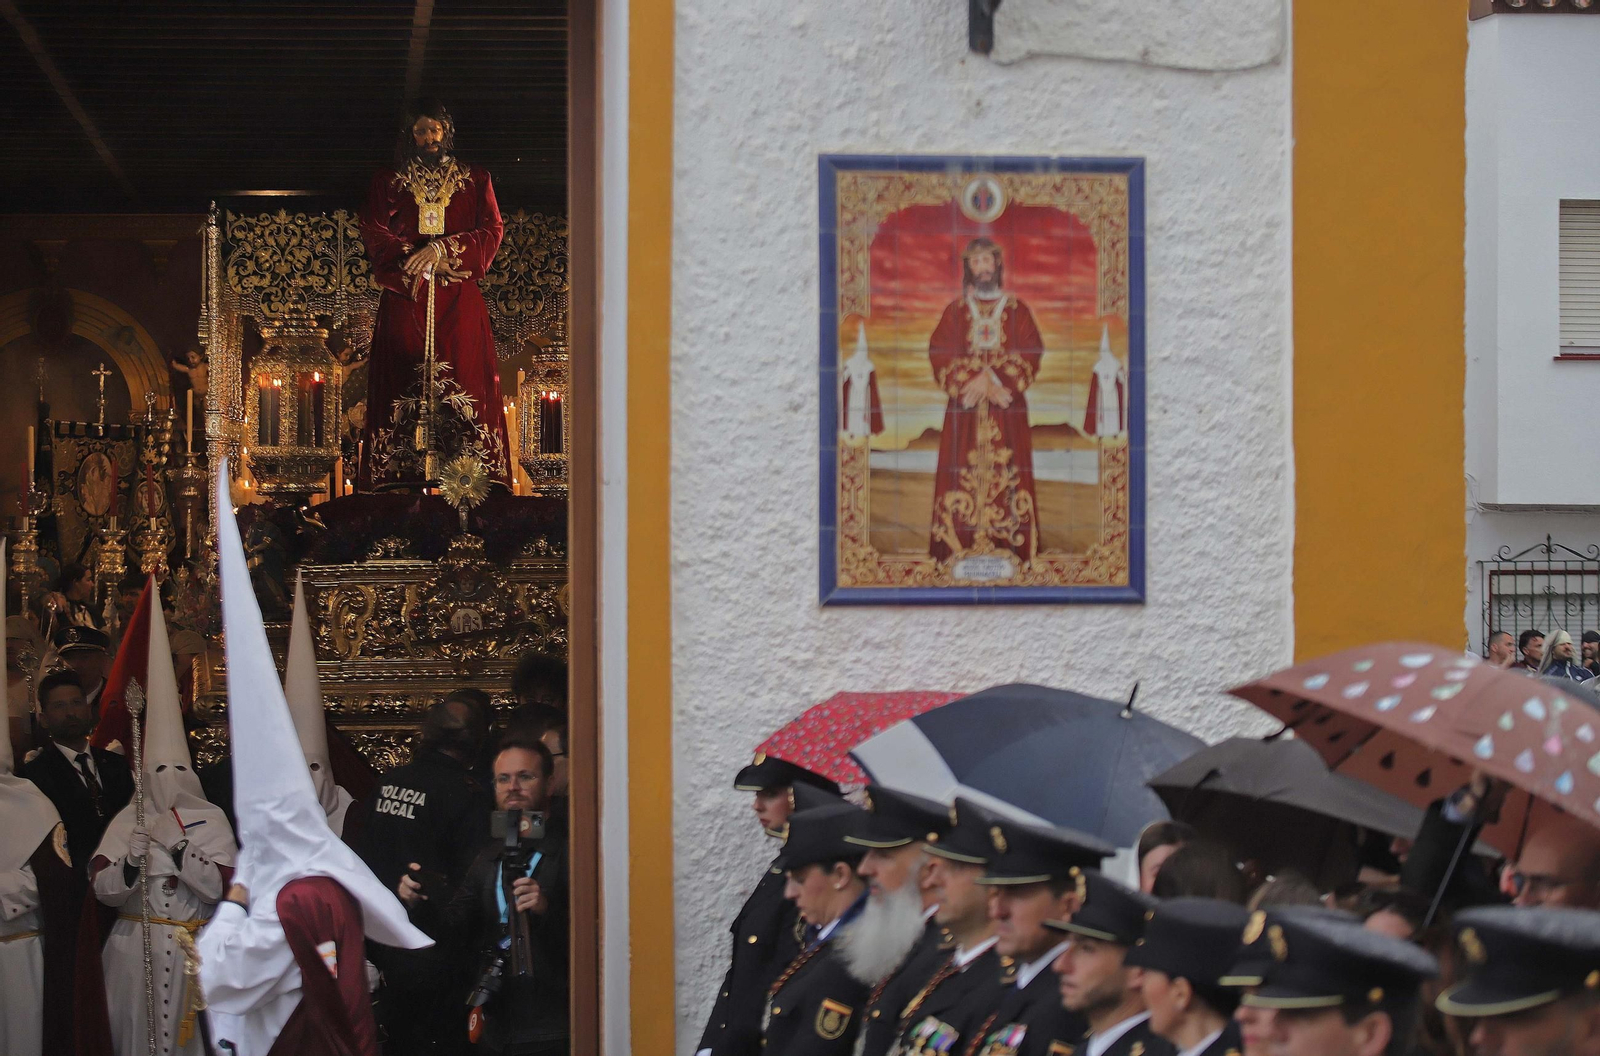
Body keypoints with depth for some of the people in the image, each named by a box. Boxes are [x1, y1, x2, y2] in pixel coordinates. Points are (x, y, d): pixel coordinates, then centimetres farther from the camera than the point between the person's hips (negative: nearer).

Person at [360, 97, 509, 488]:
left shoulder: (475, 180, 16)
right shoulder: (388, 182, 16)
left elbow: (491, 231, 3)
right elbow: (374, 233, 3)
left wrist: (443, 249, -13)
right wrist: (426, 262, -9)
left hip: (460, 304, 0)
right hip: (405, 301, 0)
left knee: (463, 380, -10)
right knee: (403, 384, -10)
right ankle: (405, 474, -15)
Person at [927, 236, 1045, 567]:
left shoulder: (1017, 310, 8)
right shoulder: (954, 311, 10)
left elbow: (1031, 354, 1)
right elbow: (940, 354, 1)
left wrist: (994, 379, -12)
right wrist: (976, 381, -12)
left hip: (1007, 410, 0)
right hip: (964, 408, 0)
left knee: (1008, 474, -6)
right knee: (962, 474, -7)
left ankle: (1012, 549, -5)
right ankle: (960, 548, -7)